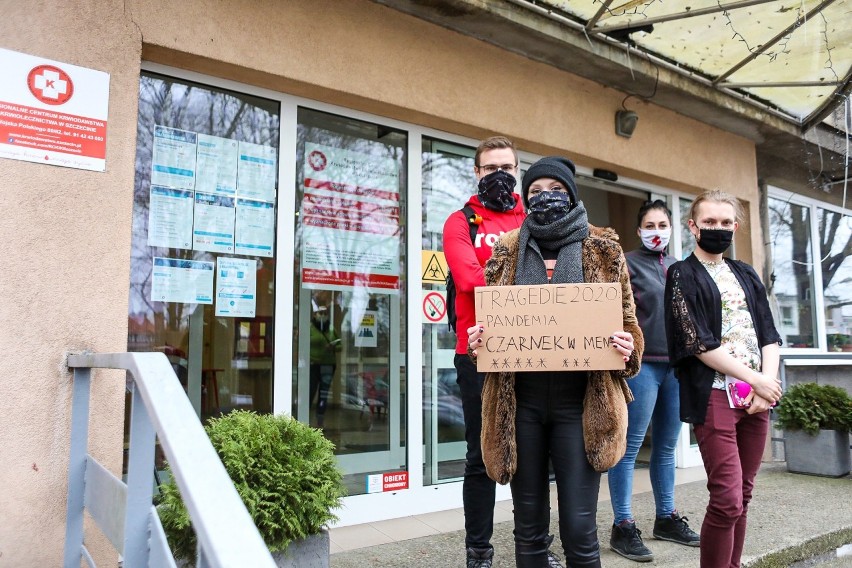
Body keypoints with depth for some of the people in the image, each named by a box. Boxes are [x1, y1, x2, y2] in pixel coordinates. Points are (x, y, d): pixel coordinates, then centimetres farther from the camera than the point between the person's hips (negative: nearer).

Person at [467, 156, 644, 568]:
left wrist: (627, 350, -13)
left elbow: (626, 321, 9)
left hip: (580, 400, -1)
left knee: (579, 529, -1)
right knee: (528, 526, 11)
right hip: (521, 400, 2)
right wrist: (479, 340, -8)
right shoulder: (507, 251, 10)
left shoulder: (602, 249, 7)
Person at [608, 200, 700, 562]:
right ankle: (623, 527, 4)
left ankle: (666, 518, 25)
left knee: (667, 447, 13)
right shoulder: (628, 263, 0)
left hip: (678, 364, 6)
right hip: (642, 363, -6)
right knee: (630, 447, -3)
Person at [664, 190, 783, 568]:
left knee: (742, 495, 10)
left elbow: (769, 335, 11)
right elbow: (698, 343, -10)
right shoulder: (683, 275, -1)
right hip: (714, 396, -6)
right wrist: (756, 379, -11)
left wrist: (768, 383, -6)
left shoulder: (746, 275, 17)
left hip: (757, 395, 6)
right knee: (727, 500, -8)